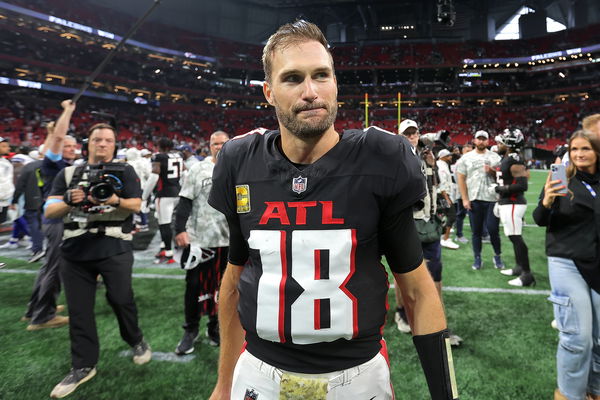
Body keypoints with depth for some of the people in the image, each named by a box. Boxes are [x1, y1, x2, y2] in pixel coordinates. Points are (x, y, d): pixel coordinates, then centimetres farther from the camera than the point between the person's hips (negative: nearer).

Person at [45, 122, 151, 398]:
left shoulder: (125, 171, 5)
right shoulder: (68, 173, 12)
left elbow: (136, 206, -3)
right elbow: (49, 212, 6)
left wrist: (116, 201, -23)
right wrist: (69, 201, -15)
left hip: (114, 249, -3)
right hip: (75, 251, 4)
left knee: (121, 299, 1)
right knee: (78, 309, 8)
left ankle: (136, 340, 30)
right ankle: (83, 366, 22)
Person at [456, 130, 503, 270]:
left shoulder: (495, 157, 7)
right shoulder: (466, 158, 5)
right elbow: (461, 178, 2)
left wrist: (492, 172, -13)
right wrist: (465, 199, -4)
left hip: (492, 199, 0)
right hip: (473, 200, 0)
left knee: (493, 229, -1)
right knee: (476, 231, 7)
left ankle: (497, 256, 18)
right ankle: (477, 258, 17)